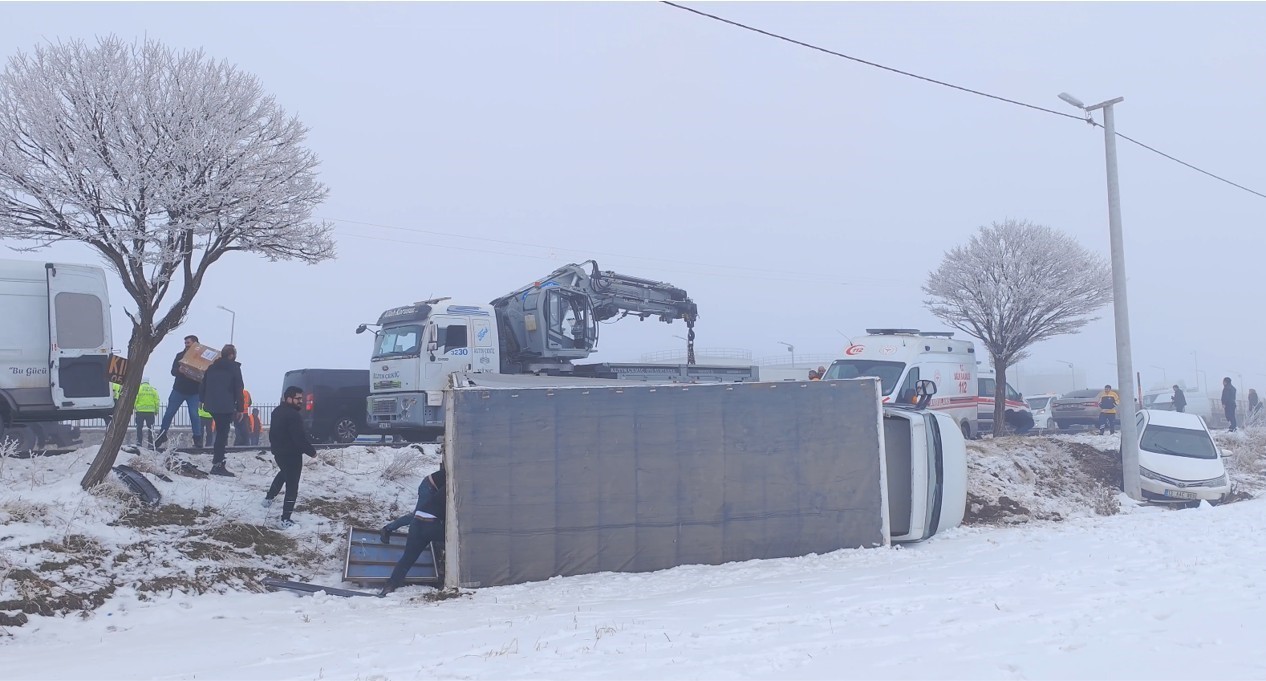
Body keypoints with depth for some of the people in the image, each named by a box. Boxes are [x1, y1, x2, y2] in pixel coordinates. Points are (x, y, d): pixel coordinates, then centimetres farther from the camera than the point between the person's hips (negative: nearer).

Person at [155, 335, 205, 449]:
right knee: (169, 413, 5)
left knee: (194, 414, -10)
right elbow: (173, 371, -4)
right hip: (178, 389, 3)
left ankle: (197, 439, -1)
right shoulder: (180, 355, 6)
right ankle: (162, 435, 17)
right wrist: (180, 370, -25)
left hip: (194, 392, -3)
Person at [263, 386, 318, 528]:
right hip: (291, 454, -9)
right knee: (292, 487, -3)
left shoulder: (277, 411, 6)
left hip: (278, 452, 9)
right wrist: (312, 451, -13)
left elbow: (273, 432, 18)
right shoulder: (294, 416, -25)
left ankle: (268, 498, 47)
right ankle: (286, 520, -5)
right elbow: (300, 438, -26)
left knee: (283, 473, 37)